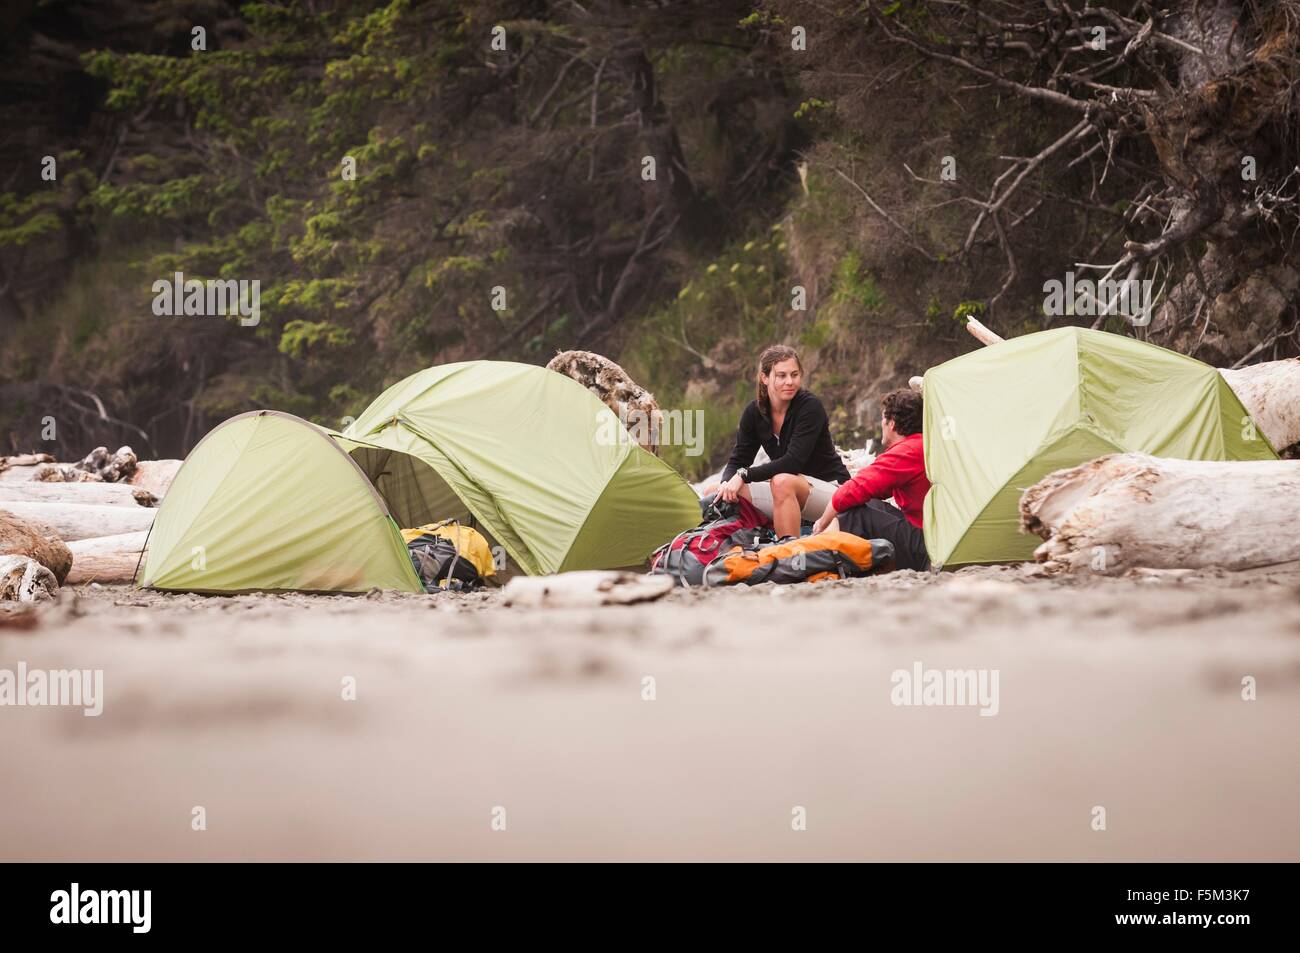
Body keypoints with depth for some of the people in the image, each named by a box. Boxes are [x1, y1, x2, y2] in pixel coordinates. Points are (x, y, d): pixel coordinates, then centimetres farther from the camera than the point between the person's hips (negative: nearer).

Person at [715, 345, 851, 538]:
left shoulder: (810, 406, -18)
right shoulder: (754, 411, -1)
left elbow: (793, 462, -27)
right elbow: (738, 460, -1)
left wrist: (744, 475, -28)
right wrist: (727, 483, -25)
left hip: (831, 487, -6)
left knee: (783, 482, -38)